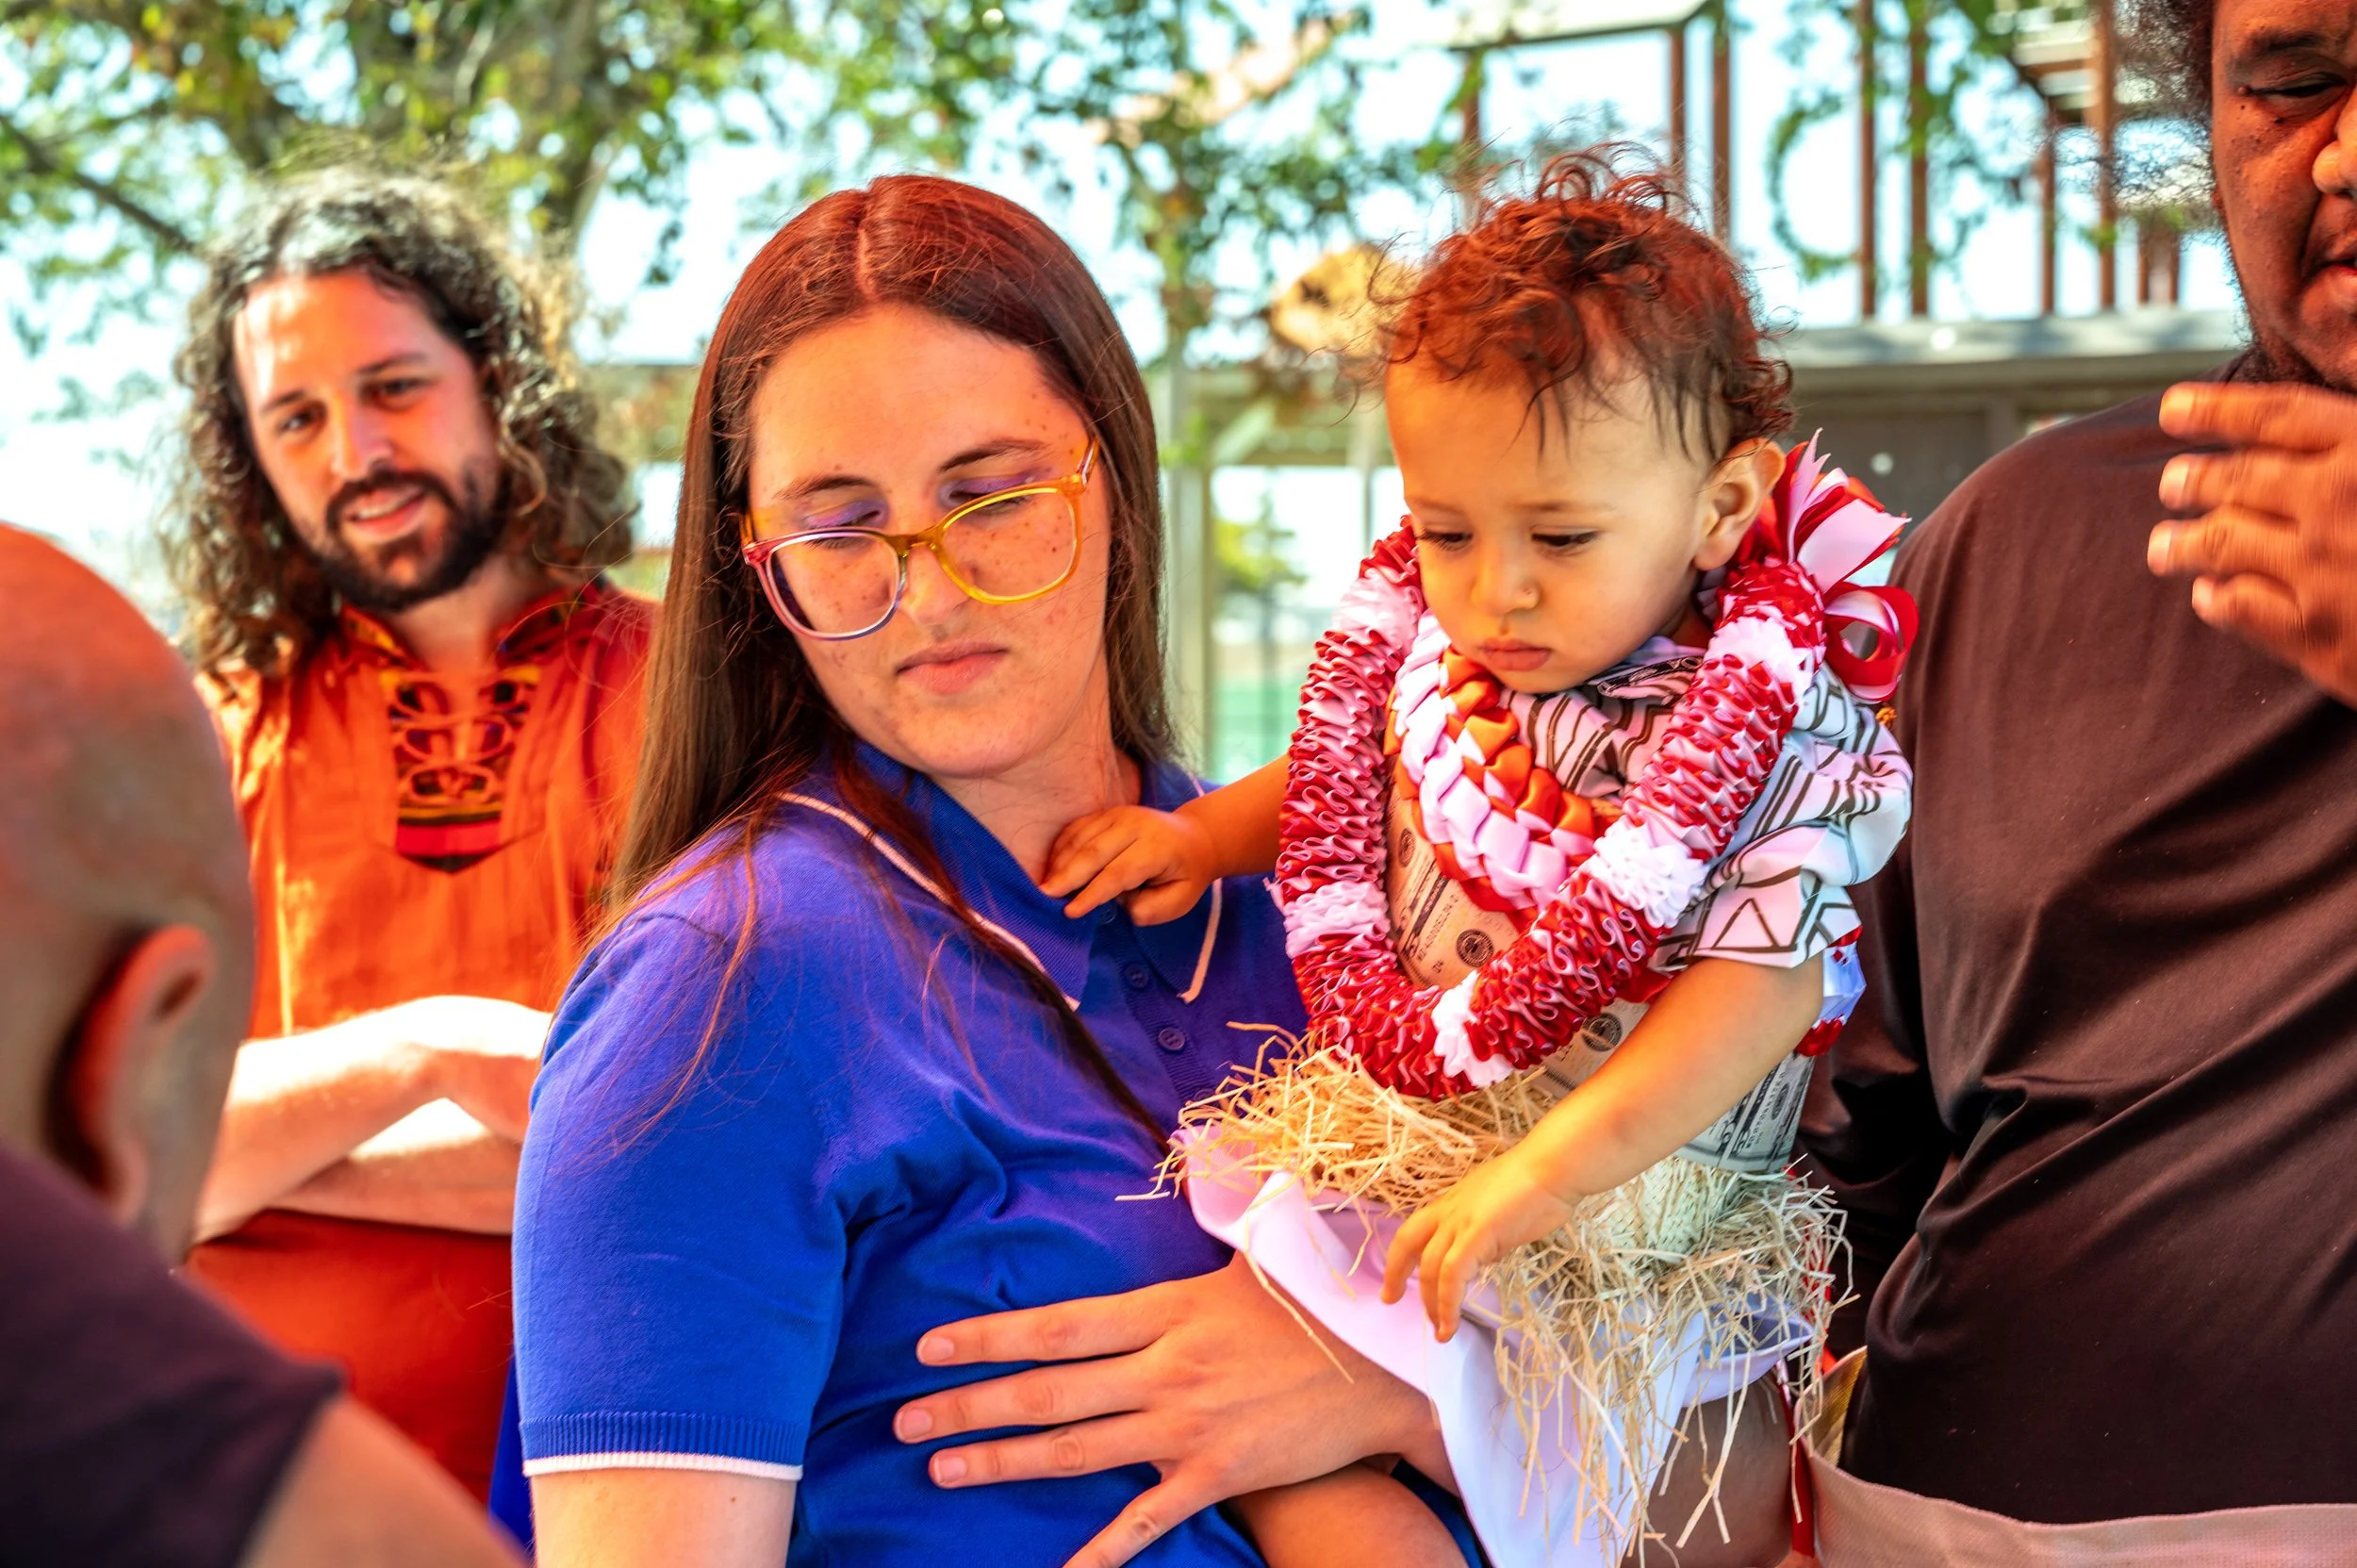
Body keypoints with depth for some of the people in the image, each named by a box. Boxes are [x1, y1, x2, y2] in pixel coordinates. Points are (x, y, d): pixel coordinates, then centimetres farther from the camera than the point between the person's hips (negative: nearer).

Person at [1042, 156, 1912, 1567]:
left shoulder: (1773, 725, -18)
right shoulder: (1435, 642, 0)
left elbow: (1761, 987, -26)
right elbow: (1351, 787, 21)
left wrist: (1549, 1167, -34)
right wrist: (1200, 835, 6)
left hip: (1628, 1183, -5)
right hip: (1380, 1139, 5)